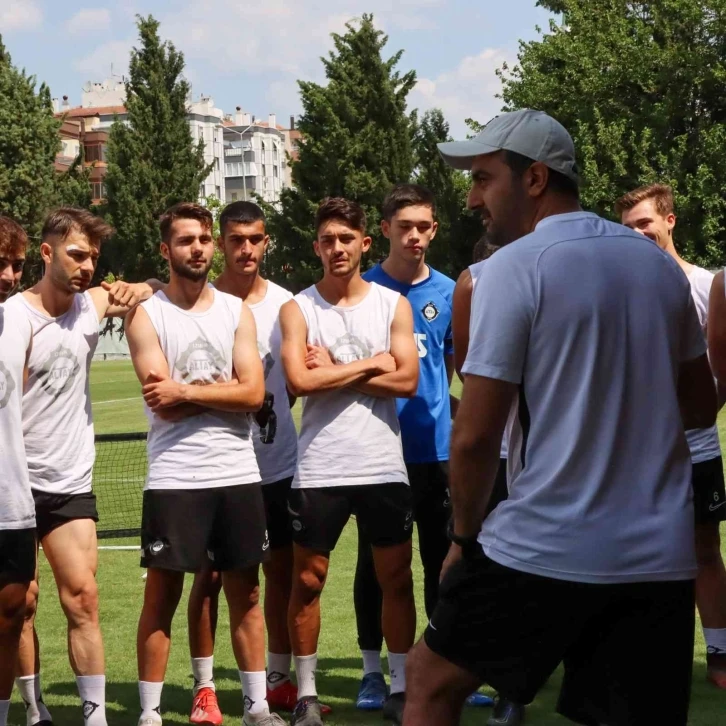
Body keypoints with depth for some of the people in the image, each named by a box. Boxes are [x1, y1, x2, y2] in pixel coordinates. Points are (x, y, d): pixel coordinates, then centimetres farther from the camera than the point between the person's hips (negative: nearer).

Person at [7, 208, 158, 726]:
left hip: (71, 483, 3)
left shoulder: (94, 304, 3)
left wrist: (141, 289, -3)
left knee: (82, 596, -2)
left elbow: (158, 290, 20)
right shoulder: (12, 319, -10)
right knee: (21, 601, 2)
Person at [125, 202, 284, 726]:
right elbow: (165, 404, -11)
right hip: (174, 477, -3)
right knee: (162, 595, 1)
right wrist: (221, 391, -4)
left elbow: (254, 393, -3)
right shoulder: (146, 316, -1)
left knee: (246, 593, 9)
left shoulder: (237, 311, 9)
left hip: (238, 473, 3)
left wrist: (187, 392, -11)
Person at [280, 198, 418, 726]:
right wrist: (369, 365, -9)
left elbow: (407, 380, -7)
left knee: (396, 578, 6)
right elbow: (300, 380, -14)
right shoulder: (298, 309, 1)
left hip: (384, 466, 1)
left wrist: (333, 372, -10)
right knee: (308, 580, 4)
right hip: (320, 468, -1)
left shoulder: (393, 304, 4)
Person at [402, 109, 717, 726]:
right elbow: (700, 406, 19)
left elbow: (476, 434, -11)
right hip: (660, 554, 5)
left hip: (545, 549, -5)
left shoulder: (516, 266, -9)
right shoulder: (659, 264, 10)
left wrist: (464, 534, 3)